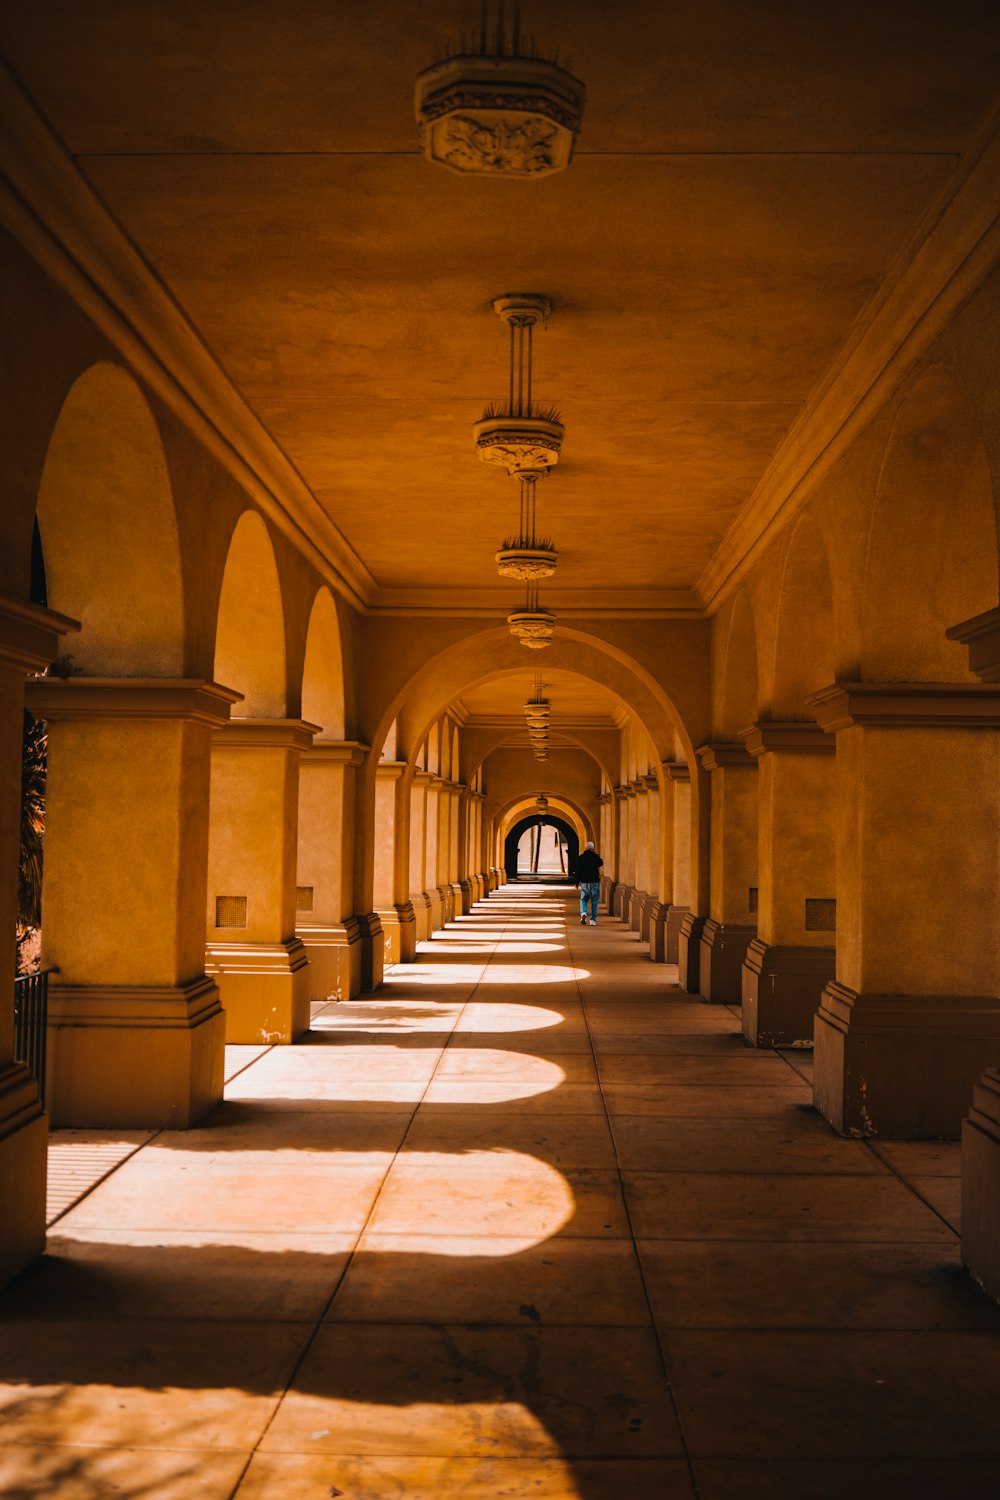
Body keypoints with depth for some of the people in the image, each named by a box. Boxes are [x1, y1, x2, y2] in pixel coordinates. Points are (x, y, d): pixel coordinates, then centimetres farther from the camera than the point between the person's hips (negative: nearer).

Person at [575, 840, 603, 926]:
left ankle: (583, 913, -14)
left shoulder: (580, 858, -1)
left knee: (583, 899, 13)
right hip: (594, 881, -1)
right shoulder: (596, 857, -6)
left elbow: (577, 871, 1)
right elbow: (601, 864, 12)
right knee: (594, 901, 7)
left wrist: (577, 882, 8)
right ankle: (593, 920, 4)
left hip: (584, 882, 1)